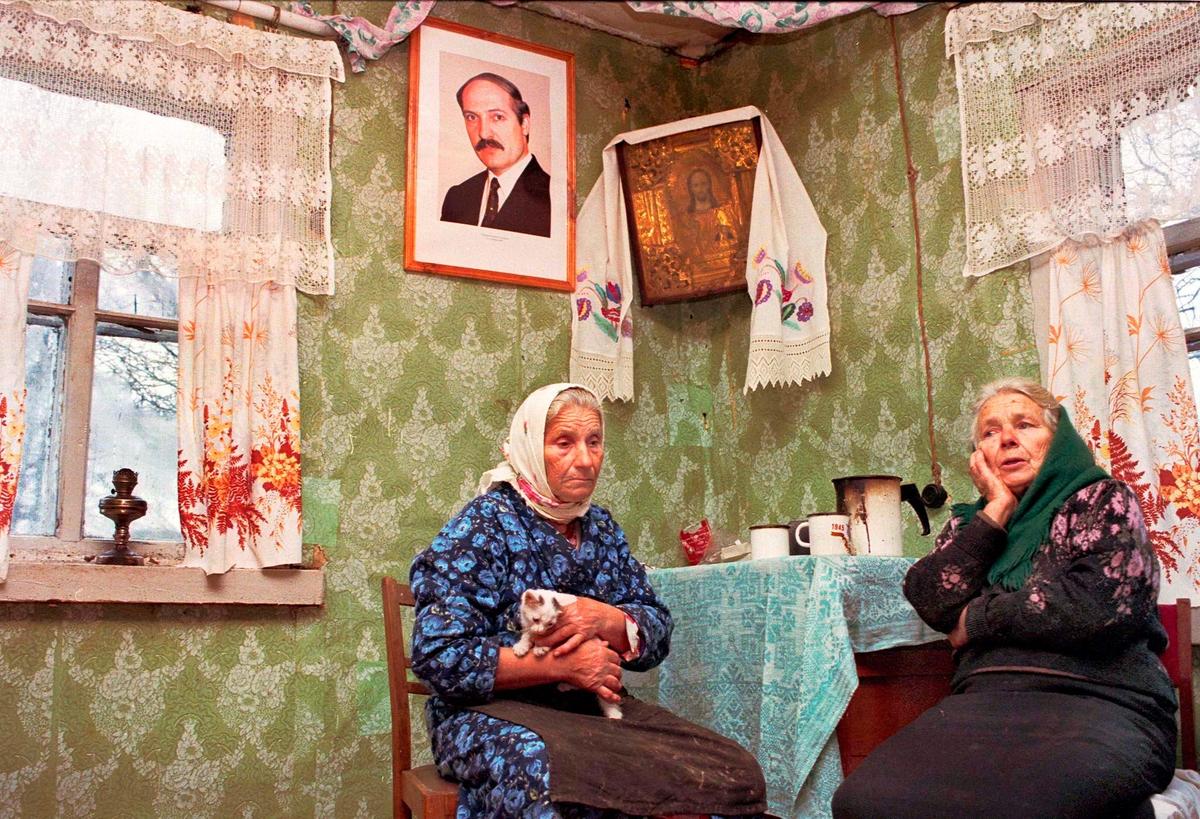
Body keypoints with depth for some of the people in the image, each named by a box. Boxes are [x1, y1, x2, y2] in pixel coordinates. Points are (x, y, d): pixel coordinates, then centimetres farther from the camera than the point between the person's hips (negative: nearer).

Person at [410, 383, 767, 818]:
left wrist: (605, 620, -15)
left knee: (735, 771, -18)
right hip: (492, 713, -6)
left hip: (593, 708, 6)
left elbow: (656, 636, 9)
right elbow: (439, 654, -15)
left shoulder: (600, 527, 13)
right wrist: (563, 666, -19)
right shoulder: (484, 524, -6)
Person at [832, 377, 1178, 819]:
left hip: (1099, 700, -3)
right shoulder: (971, 521, 24)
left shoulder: (1102, 500, 12)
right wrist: (997, 511, 5)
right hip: (984, 702, 3)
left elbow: (1105, 600, -8)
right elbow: (931, 601, 5)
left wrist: (978, 619, 3)